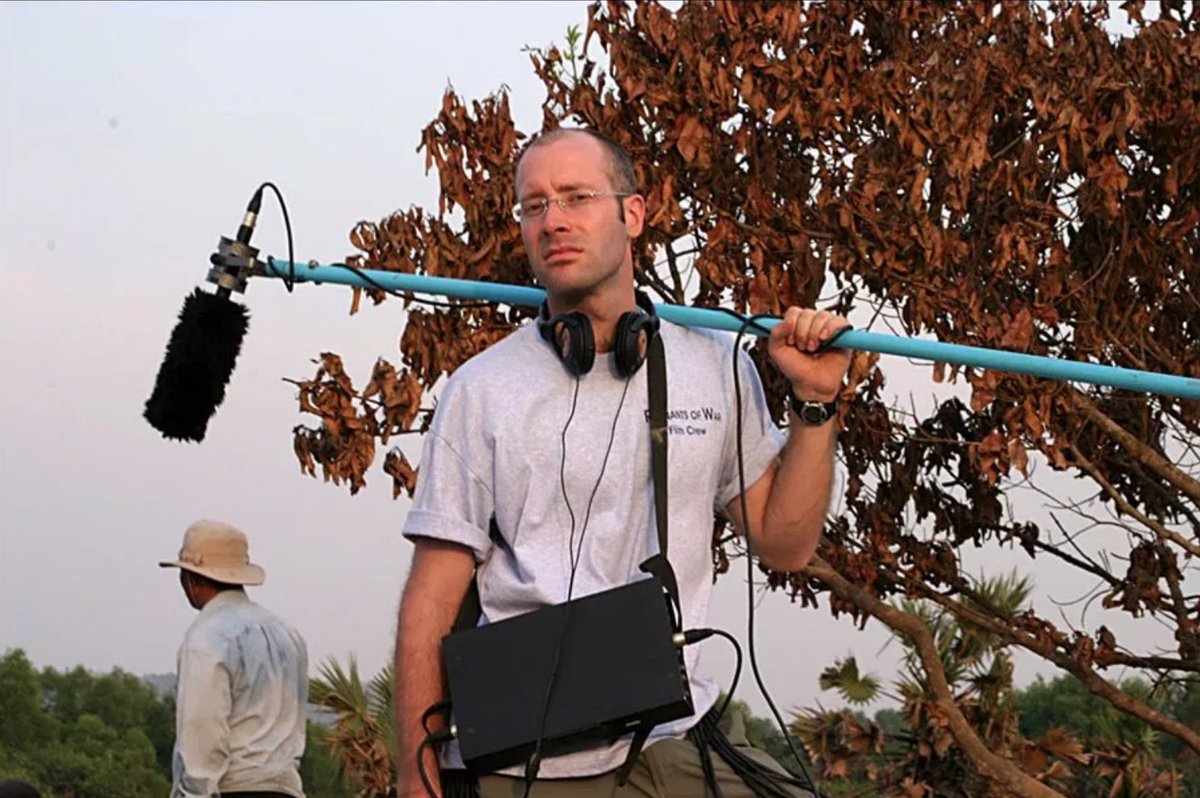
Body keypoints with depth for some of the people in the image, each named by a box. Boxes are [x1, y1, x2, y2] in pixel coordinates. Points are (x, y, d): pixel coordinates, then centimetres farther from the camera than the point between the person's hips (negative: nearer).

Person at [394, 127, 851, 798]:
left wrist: (816, 402, 1)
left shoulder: (716, 366, 9)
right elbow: (432, 604, 0)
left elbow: (784, 546, 11)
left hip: (672, 741, 2)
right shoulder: (481, 390, 2)